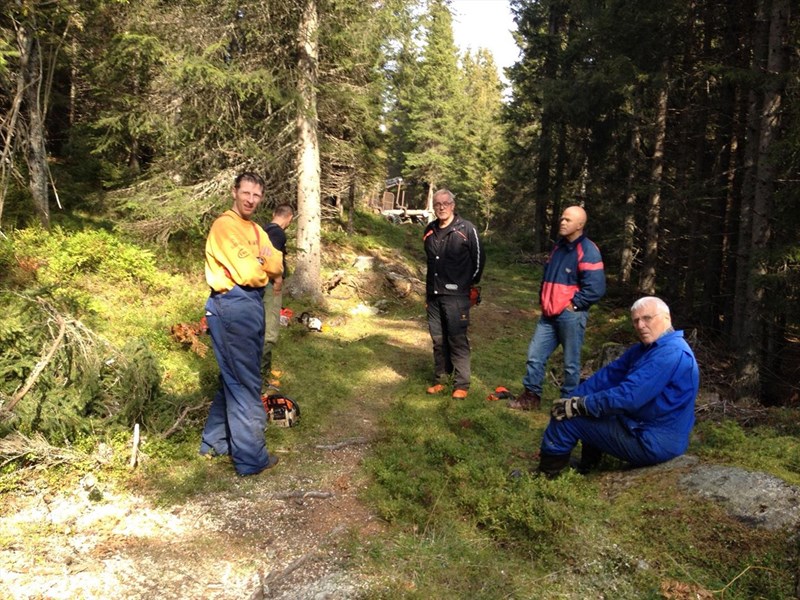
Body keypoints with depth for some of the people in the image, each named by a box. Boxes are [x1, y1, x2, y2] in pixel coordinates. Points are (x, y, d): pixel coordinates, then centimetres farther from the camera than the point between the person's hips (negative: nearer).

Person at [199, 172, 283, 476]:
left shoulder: (257, 230, 17)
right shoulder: (225, 225, -12)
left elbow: (276, 268, 6)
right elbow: (248, 274, -20)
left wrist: (262, 262, -13)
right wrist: (264, 268, 0)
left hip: (251, 306, 10)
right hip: (232, 307, -9)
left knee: (233, 379, 18)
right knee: (245, 384, -4)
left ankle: (215, 441, 33)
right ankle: (251, 457, 6)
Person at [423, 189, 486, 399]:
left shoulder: (466, 229, -7)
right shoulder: (429, 231, 10)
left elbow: (479, 257, -1)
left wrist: (471, 283, 5)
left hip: (456, 295, -5)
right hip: (433, 295, 6)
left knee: (458, 340, -3)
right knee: (438, 340, 11)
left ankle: (462, 384, 5)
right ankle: (440, 379, 22)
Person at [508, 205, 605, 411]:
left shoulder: (587, 251, -13)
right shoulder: (559, 246, 14)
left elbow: (596, 288, -19)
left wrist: (573, 304, -13)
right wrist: (543, 299, 15)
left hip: (571, 316, -8)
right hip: (549, 314, 8)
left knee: (571, 363, 5)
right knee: (535, 355, 10)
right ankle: (531, 395, 22)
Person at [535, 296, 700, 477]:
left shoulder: (671, 353, -23)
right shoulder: (645, 348, 10)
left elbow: (627, 396, -29)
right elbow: (608, 376, 7)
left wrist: (578, 406, -19)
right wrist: (572, 399, -4)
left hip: (655, 443, -10)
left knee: (566, 419, -8)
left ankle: (545, 477, 11)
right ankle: (585, 469, 26)